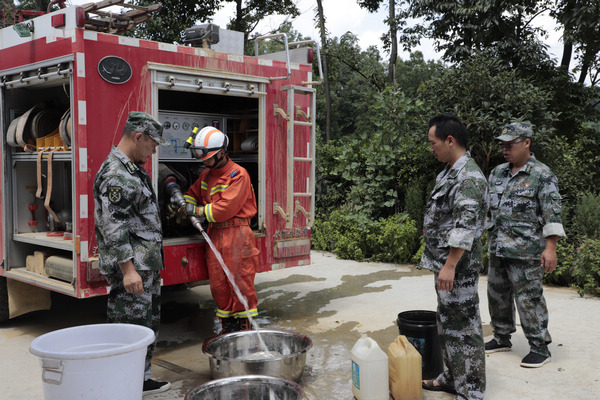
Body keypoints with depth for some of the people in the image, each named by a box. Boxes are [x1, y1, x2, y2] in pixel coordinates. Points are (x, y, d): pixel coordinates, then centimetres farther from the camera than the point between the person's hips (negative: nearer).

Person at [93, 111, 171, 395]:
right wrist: (127, 269, -25)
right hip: (131, 268, -11)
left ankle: (142, 380, 28)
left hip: (146, 266, 11)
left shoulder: (133, 169, 15)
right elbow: (113, 226, -23)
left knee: (149, 324, 17)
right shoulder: (116, 174, -18)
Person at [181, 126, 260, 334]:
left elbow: (226, 208, -17)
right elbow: (193, 193, 25)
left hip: (236, 233, -7)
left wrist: (198, 211, -11)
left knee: (240, 279, -2)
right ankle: (227, 326, 20)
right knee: (218, 283, 8)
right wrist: (182, 204, 4)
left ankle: (244, 326, 9)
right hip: (214, 233, 7)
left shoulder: (238, 174, -11)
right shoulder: (206, 174, 15)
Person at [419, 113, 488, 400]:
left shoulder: (469, 176, -19)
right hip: (444, 261, 10)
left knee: (463, 325, -2)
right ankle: (452, 377, 31)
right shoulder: (450, 172, 13)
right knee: (448, 322, 18)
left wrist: (450, 265, -26)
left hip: (458, 265, -10)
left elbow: (465, 225, -25)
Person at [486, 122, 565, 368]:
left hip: (525, 252, -7)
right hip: (497, 248, 7)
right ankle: (502, 338, 30)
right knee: (497, 294, 15)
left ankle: (540, 347, 11)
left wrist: (550, 248, -19)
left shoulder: (542, 175, -9)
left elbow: (552, 213, -13)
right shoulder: (497, 173, 11)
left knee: (529, 298, -2)